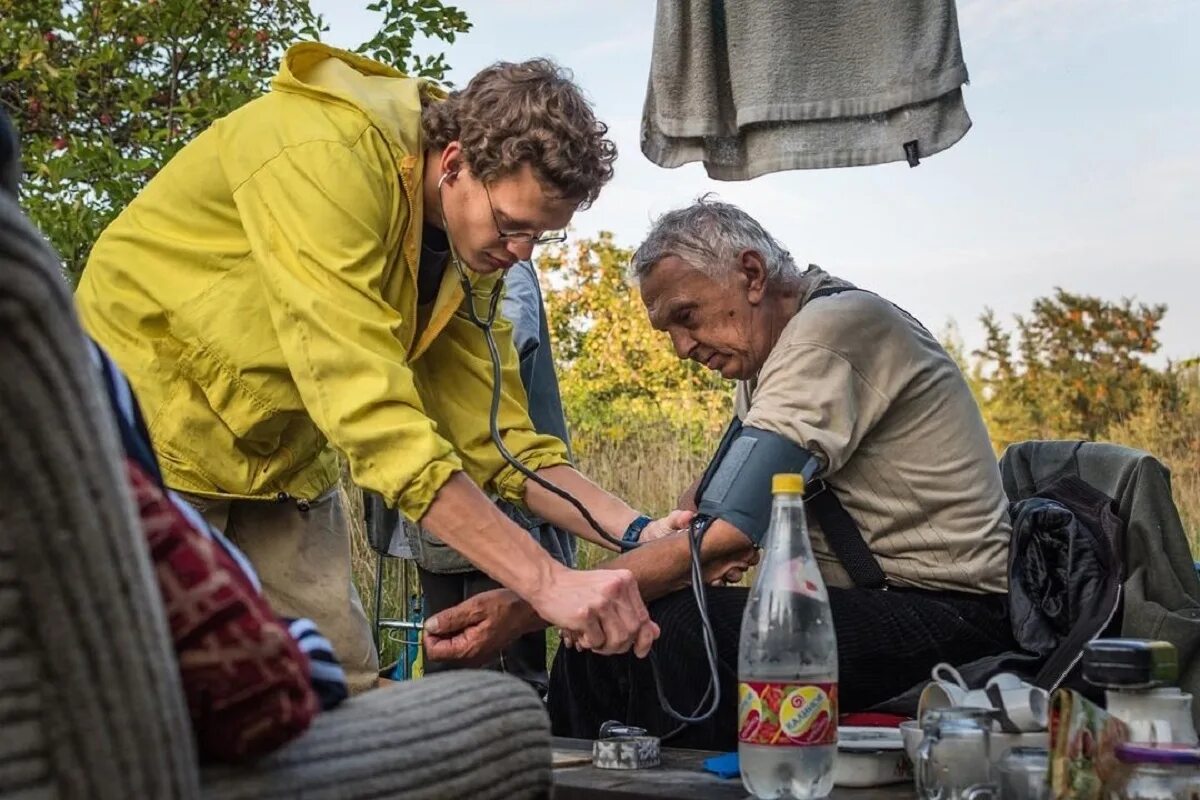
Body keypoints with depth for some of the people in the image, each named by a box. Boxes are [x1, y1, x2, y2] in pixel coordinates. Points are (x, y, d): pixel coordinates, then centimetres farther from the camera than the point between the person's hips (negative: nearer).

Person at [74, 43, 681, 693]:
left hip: (280, 454, 7)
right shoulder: (326, 156, -30)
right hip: (153, 419, -7)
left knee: (343, 692, -1)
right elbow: (371, 410, -37)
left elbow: (494, 434, -1)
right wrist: (548, 583, -40)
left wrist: (637, 531, -16)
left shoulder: (476, 246, -4)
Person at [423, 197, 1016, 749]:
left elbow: (722, 538, -26)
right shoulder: (772, 347, 12)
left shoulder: (832, 331, -19)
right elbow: (710, 496, 20)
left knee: (681, 631, -28)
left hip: (947, 609, -9)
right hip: (867, 599, 9)